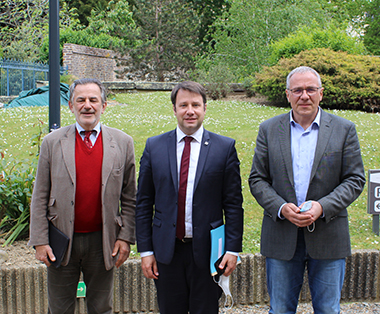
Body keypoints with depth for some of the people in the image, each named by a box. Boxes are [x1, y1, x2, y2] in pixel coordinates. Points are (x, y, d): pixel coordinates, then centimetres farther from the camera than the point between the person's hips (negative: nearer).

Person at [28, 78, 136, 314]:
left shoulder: (123, 142, 1)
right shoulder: (52, 142, 1)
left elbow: (129, 198, 3)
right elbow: (40, 197, 1)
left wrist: (125, 237, -3)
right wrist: (40, 241, -4)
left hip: (103, 242, 0)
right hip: (61, 243, 0)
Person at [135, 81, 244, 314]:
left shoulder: (225, 147, 0)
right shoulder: (154, 147, 4)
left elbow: (233, 203, 0)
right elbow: (144, 204, 4)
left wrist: (233, 249, -5)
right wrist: (145, 250, 1)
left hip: (207, 250, -1)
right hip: (166, 250, 2)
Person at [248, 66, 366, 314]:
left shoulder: (344, 129, 1)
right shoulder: (269, 130, 4)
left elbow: (355, 180, -1)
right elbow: (257, 179, 3)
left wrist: (322, 207, -16)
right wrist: (280, 207, -14)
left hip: (327, 236, -1)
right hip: (281, 236, 1)